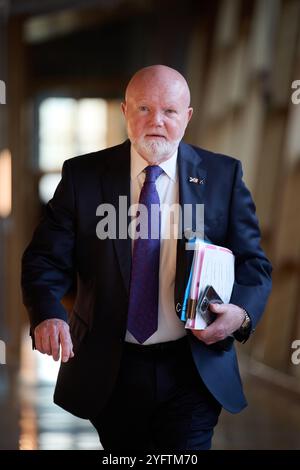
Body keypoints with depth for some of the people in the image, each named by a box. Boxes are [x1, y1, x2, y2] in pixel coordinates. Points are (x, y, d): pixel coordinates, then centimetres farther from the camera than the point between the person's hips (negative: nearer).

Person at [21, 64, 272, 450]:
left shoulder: (223, 175, 0)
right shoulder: (82, 175, -2)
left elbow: (252, 263, 2)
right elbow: (46, 259, -6)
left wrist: (241, 311, -20)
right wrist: (47, 314, -27)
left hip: (193, 371, -1)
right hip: (109, 373, 1)